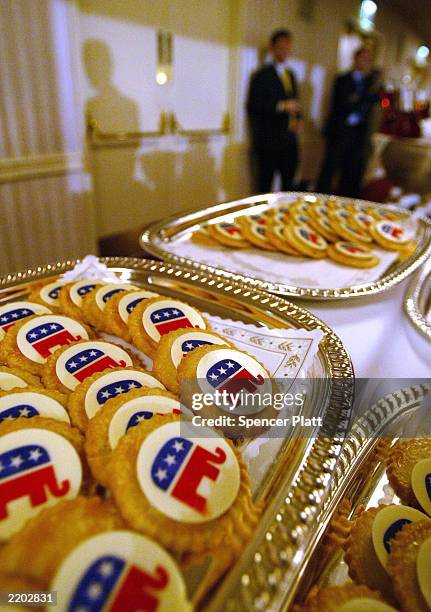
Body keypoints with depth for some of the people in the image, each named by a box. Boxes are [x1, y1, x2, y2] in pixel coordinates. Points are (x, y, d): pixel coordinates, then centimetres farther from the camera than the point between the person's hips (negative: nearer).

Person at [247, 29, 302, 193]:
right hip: (269, 139, -6)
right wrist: (281, 106, -18)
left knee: (288, 185, 5)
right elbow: (253, 107, -11)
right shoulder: (262, 75, -2)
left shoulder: (290, 74, 20)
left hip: (289, 140, 7)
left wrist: (296, 118, 7)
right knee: (265, 186, -4)